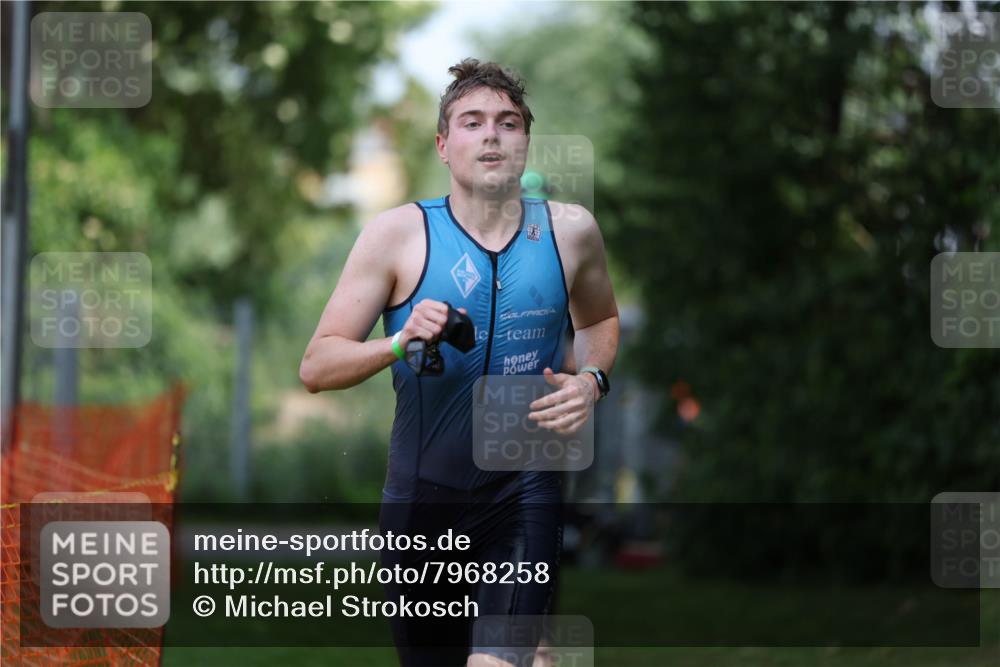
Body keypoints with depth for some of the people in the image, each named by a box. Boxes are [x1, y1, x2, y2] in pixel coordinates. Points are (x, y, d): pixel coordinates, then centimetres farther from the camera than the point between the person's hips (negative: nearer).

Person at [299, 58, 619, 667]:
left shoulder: (570, 230, 1)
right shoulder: (399, 234, -5)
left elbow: (601, 319, 23)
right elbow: (316, 367, -5)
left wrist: (591, 380, 2)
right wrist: (399, 343, -23)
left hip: (525, 487, -1)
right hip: (422, 495, 1)